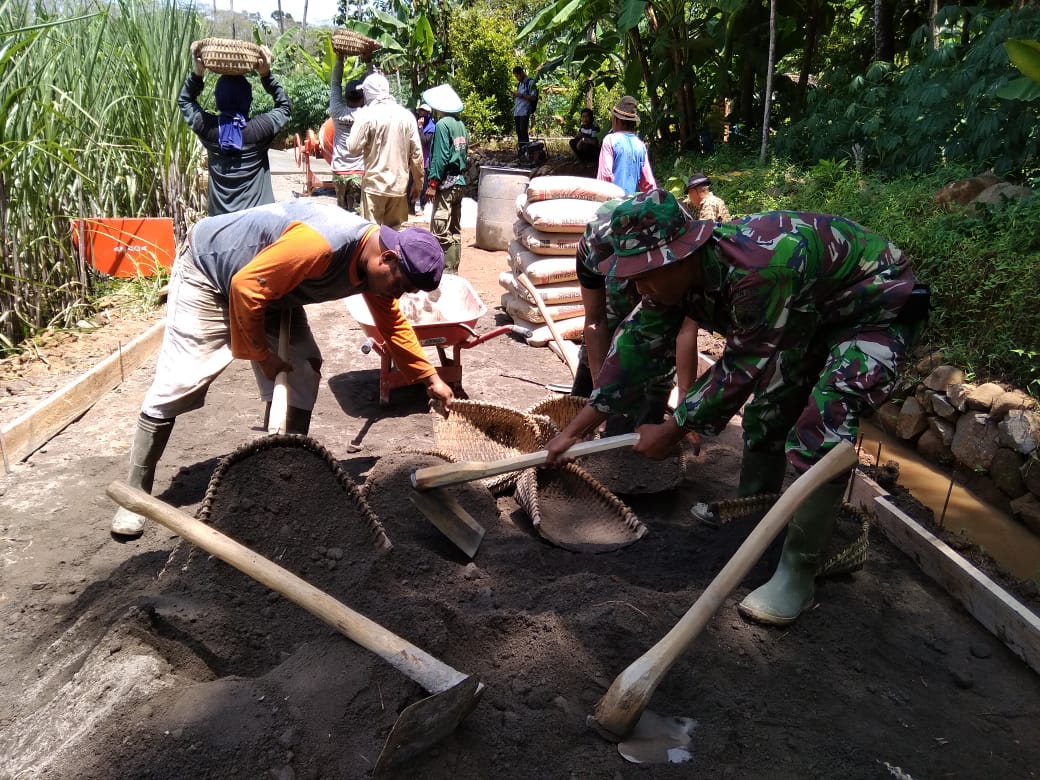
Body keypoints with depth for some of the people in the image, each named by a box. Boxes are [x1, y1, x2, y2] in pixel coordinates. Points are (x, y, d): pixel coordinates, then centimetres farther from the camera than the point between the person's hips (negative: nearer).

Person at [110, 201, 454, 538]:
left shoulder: (375, 259, -11)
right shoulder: (320, 243, -39)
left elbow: (393, 324, 5)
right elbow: (245, 287, -32)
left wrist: (431, 378, 3)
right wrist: (261, 355, -20)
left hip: (270, 290, 8)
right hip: (207, 269, -8)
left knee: (302, 374, -1)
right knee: (177, 385, -9)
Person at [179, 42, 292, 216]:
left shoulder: (208, 128, -2)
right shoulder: (260, 128, -10)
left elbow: (184, 100, 20)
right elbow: (285, 105, 11)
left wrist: (197, 73, 9)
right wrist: (267, 75, 4)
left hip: (220, 218, 2)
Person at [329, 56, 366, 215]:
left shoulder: (337, 112, 0)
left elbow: (335, 84, 11)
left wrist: (339, 58, 16)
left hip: (339, 172, 3)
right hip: (359, 173, -3)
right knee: (356, 215, -4)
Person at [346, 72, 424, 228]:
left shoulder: (367, 115, -8)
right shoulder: (407, 115, 5)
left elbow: (353, 148, -8)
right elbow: (417, 153, 5)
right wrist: (417, 185, 13)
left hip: (375, 185, -4)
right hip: (400, 186, 4)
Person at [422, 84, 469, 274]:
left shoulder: (443, 124, -11)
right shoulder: (461, 125, 13)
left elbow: (440, 157, -16)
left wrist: (432, 183, -14)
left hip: (446, 182, -9)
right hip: (460, 182, 9)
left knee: (441, 230, -7)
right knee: (455, 230, 12)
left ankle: (446, 271, -9)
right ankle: (453, 269, 17)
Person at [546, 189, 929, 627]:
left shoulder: (758, 270, -41)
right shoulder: (677, 270, -14)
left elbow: (742, 367, -29)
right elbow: (635, 344, -8)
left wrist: (673, 431, -18)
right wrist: (575, 430, -7)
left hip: (878, 308, -8)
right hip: (811, 312, 8)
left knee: (824, 427, -23)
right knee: (768, 410, 11)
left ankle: (797, 574, -12)